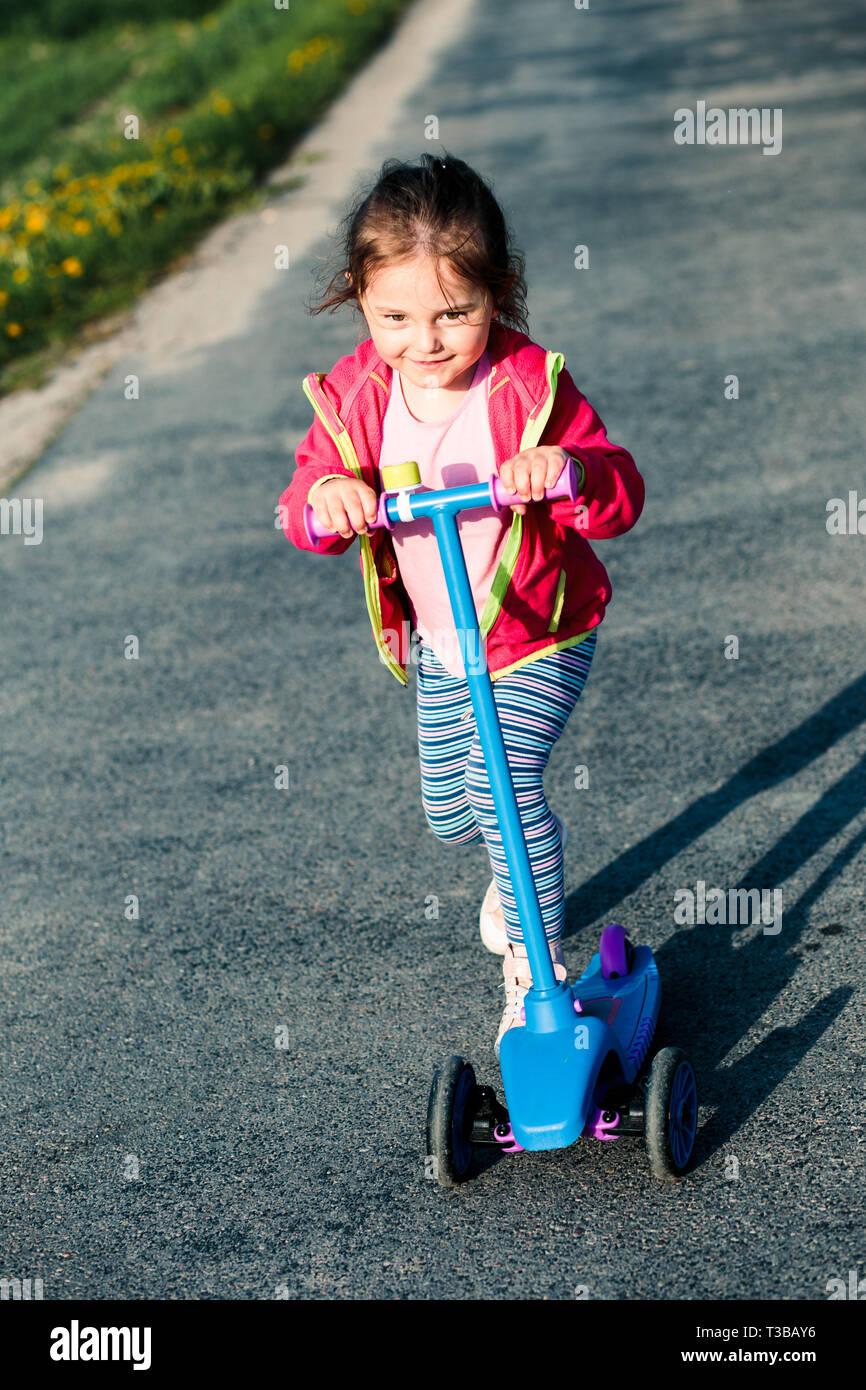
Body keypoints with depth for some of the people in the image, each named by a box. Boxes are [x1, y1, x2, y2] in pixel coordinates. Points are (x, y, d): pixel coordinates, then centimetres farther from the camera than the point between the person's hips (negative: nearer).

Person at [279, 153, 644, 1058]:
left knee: (502, 778, -22)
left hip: (541, 635, -5)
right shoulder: (357, 394, -13)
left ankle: (534, 966, -2)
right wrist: (323, 498, -38)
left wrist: (568, 469, -49)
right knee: (447, 810, 17)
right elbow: (304, 506, -12)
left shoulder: (532, 387, -24)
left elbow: (621, 498, -26)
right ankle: (526, 861, 53)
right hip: (440, 643, 5)